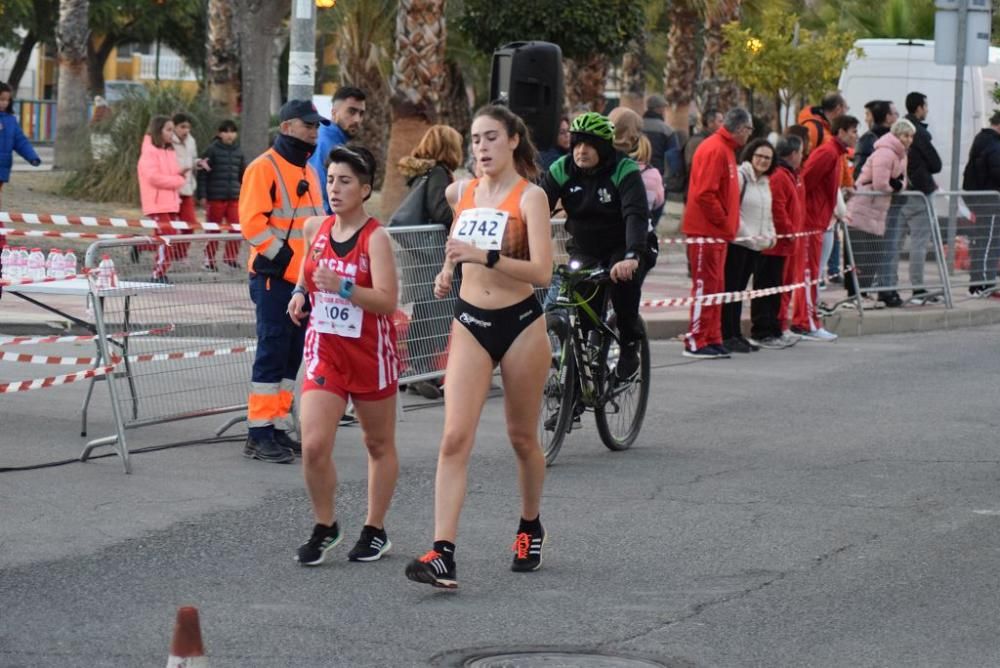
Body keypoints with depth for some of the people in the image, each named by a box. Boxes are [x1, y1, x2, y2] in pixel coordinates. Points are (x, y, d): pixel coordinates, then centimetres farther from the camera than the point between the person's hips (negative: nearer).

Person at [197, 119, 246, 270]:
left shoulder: (238, 152, 10)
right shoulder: (212, 150, -4)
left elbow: (243, 174, 18)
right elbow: (202, 173, -5)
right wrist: (202, 195, -10)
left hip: (234, 197, 4)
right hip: (215, 197, -4)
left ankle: (231, 257, 13)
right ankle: (209, 259, 14)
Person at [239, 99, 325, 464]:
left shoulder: (308, 171, 18)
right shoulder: (264, 167, -10)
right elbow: (252, 222, -18)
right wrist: (282, 256, -19)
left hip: (304, 280, 8)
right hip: (274, 278, -8)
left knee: (292, 356, 11)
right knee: (272, 353, -9)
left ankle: (279, 427, 17)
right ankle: (259, 435, -6)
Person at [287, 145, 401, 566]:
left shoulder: (375, 238, -14)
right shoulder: (315, 227, 1)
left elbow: (387, 301, -23)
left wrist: (342, 288, -35)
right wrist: (301, 291, 8)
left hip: (369, 353, -3)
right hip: (324, 350, 3)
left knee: (379, 444, 12)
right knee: (313, 446, -9)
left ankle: (375, 531, 27)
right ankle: (325, 527, 11)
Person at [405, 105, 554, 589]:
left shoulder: (530, 196, -9)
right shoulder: (460, 193, 6)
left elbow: (541, 271, -21)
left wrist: (484, 256, -29)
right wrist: (448, 269, 12)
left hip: (520, 324, -3)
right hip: (470, 322, 3)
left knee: (522, 437, 11)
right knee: (455, 438, -11)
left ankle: (530, 527, 36)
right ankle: (442, 555, -18)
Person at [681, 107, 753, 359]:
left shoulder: (726, 149, 15)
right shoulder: (714, 150, -17)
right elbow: (704, 194, -23)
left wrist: (729, 222, 13)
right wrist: (724, 221, -16)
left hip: (718, 231, 10)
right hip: (706, 230, -10)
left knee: (715, 286, 12)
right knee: (705, 285, -7)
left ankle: (712, 340, 17)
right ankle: (696, 342, -5)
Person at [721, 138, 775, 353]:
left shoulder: (765, 182, 17)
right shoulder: (740, 176, -10)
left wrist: (770, 235, 10)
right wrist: (746, 233, -16)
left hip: (757, 245, 8)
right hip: (737, 242, -8)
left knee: (739, 290, 12)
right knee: (731, 288, -6)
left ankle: (736, 334, 16)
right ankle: (728, 336, -5)